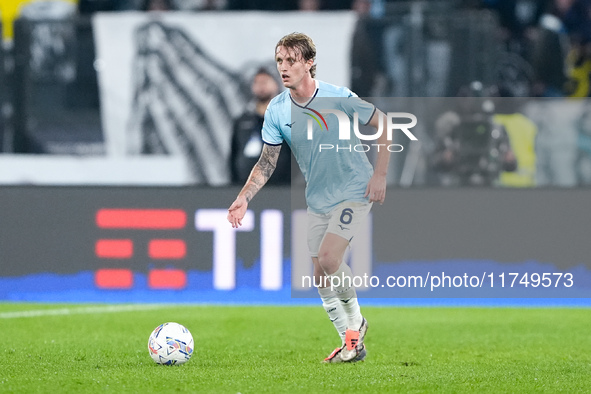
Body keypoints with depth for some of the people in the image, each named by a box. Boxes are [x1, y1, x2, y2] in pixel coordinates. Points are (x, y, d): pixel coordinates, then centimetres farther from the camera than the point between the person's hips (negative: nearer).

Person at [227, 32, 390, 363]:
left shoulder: (339, 98, -18)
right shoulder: (277, 110, -6)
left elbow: (383, 123, -7)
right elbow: (267, 162, 3)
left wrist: (380, 174, -11)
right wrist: (244, 198, -8)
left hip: (354, 191, -5)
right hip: (317, 199, 5)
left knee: (328, 257, -22)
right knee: (321, 276, 3)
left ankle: (356, 321, 2)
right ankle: (353, 344, 18)